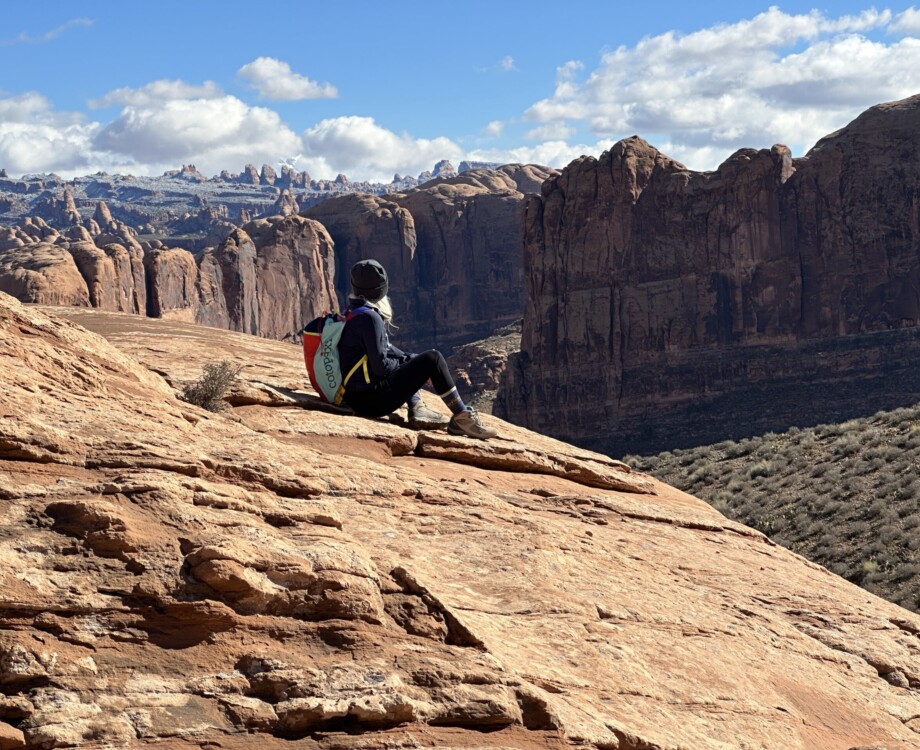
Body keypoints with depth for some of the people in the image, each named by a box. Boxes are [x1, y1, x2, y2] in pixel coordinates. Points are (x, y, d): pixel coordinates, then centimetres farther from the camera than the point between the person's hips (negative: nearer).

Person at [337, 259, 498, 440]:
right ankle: (463, 418, -3)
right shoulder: (369, 318, -18)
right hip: (373, 401, -10)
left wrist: (409, 359, 10)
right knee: (433, 358, -7)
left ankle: (416, 409, 12)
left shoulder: (352, 313, 11)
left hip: (353, 397, 10)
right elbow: (381, 367, -18)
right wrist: (405, 362, 1)